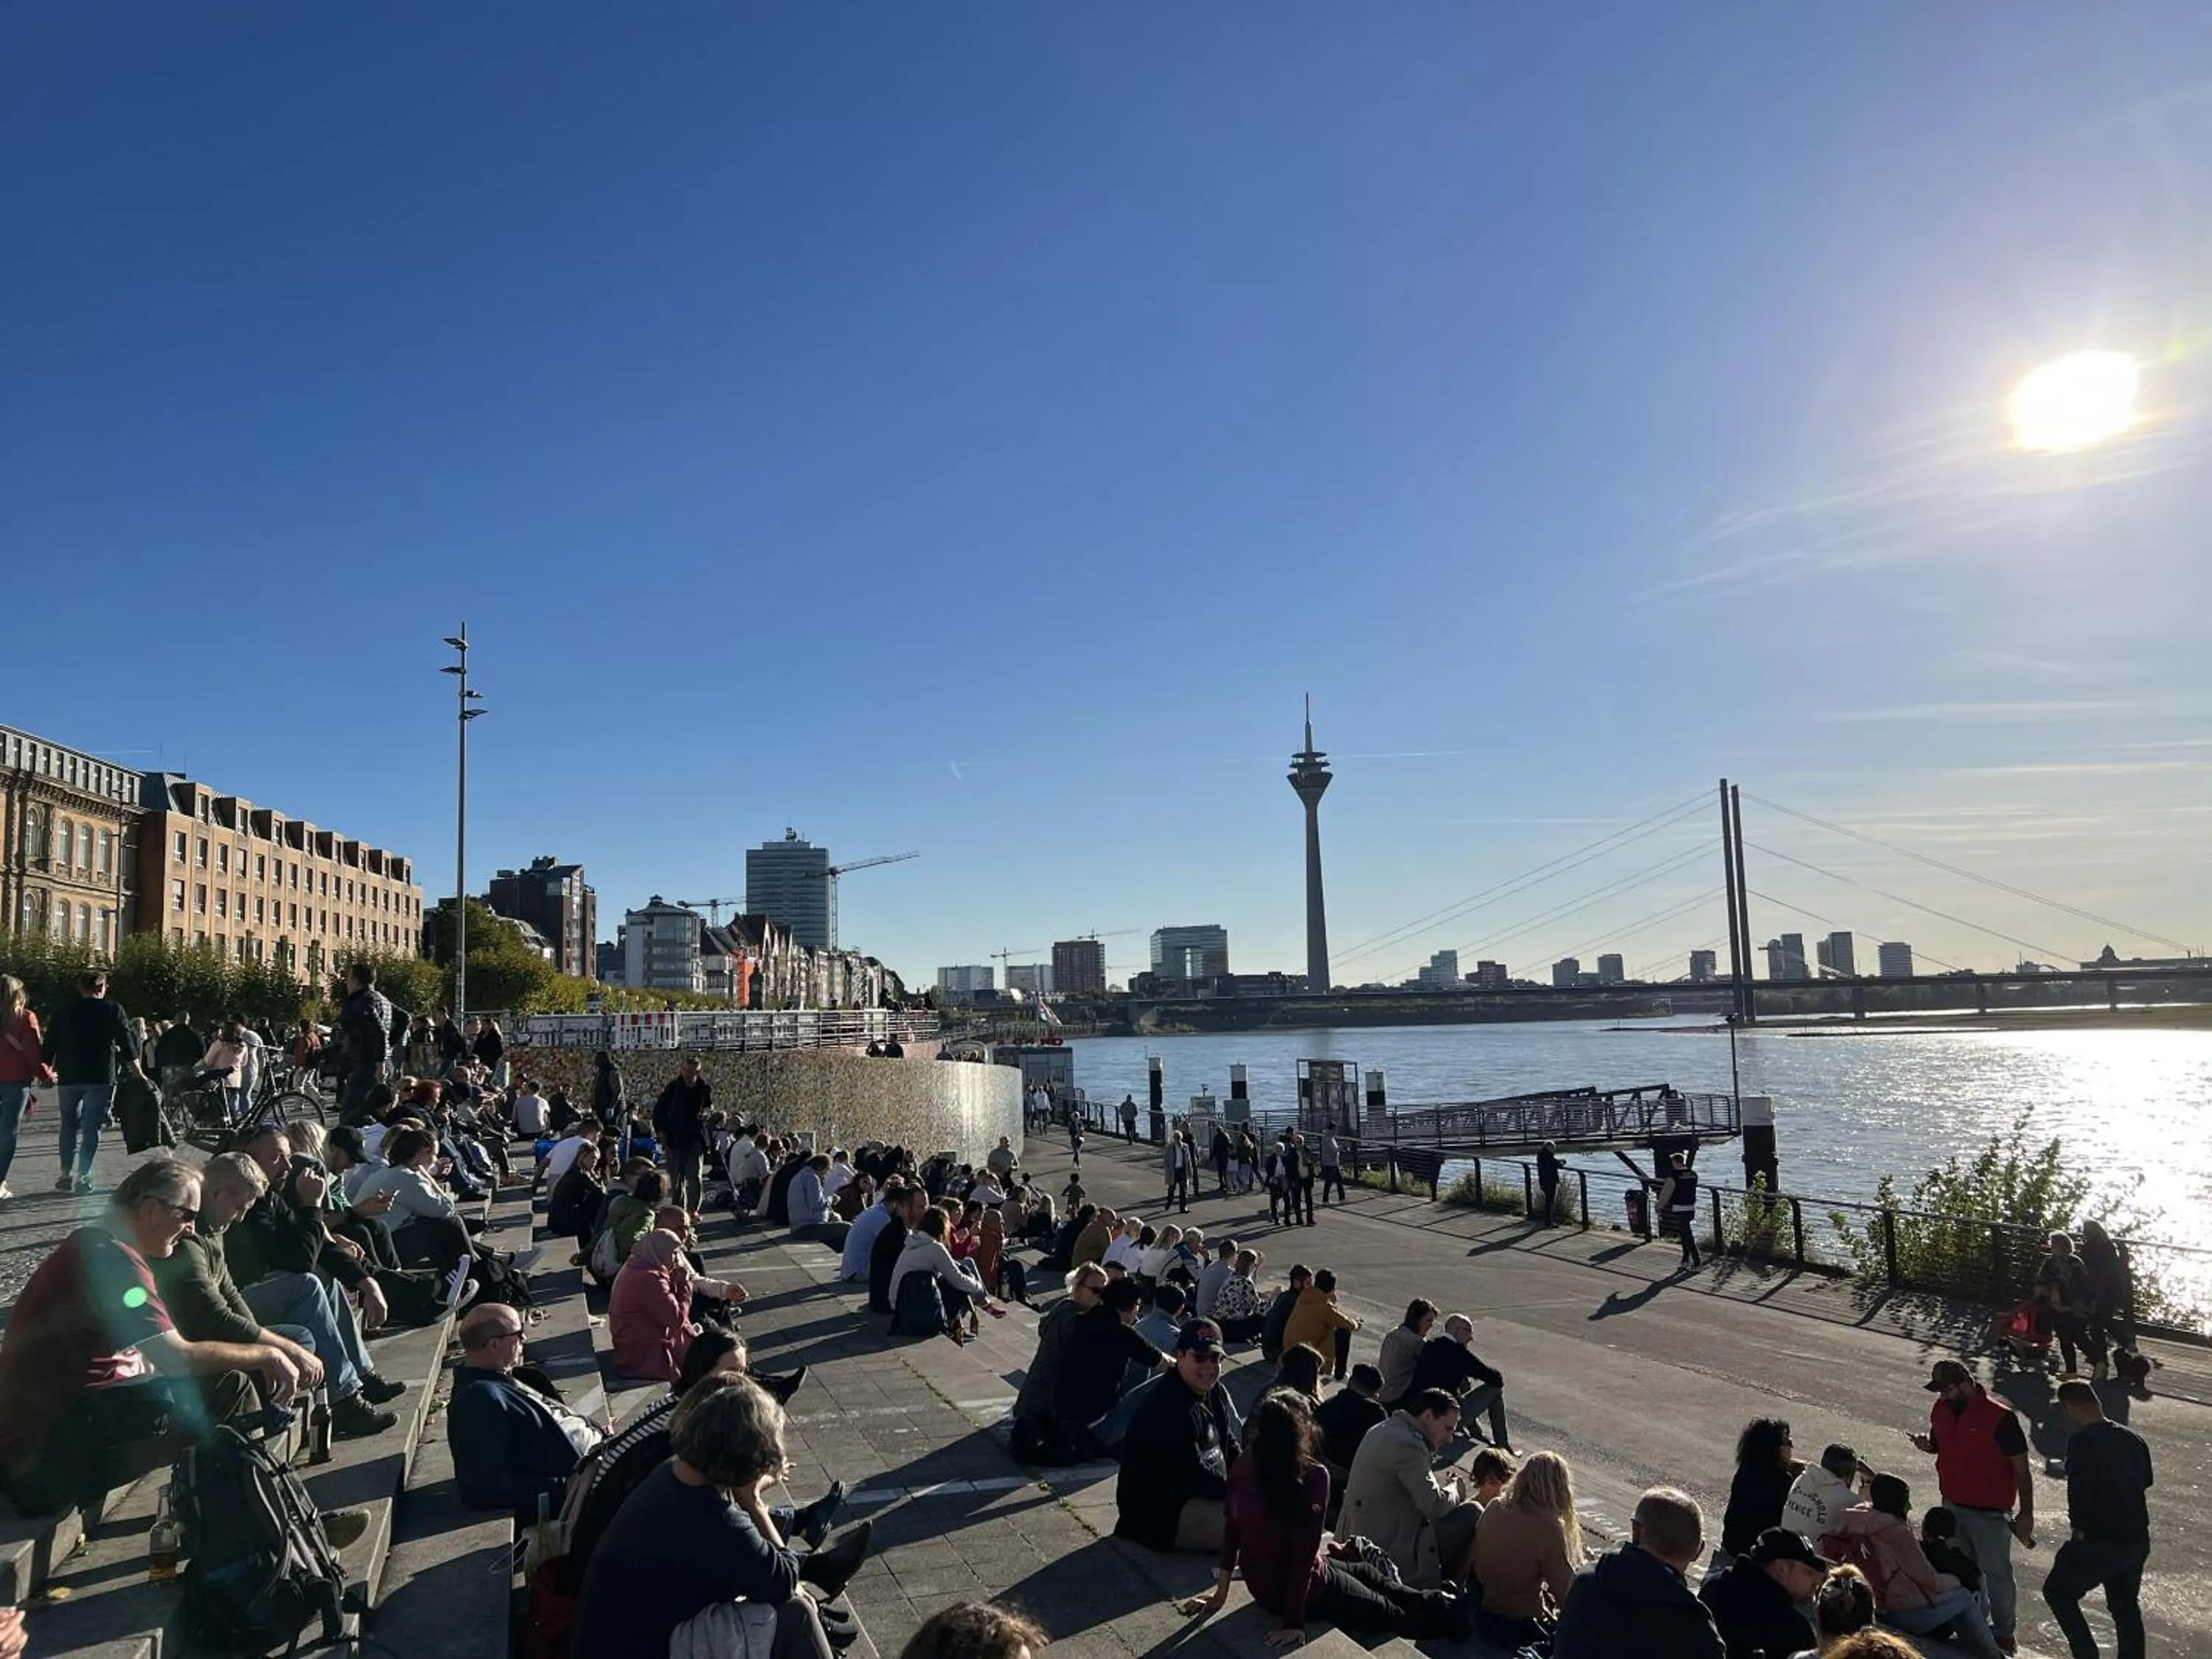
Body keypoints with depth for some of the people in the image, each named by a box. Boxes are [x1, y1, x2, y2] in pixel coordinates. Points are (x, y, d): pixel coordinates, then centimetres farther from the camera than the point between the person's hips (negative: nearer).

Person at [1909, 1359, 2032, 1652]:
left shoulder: (2000, 1418, -21)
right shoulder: (1941, 1410, -2)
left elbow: (2021, 1469, -14)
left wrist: (2026, 1513, -12)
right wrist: (1927, 1445, -8)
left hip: (1989, 1512, -6)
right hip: (1952, 1505, 6)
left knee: (1996, 1572, 9)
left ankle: (2004, 1633, 25)